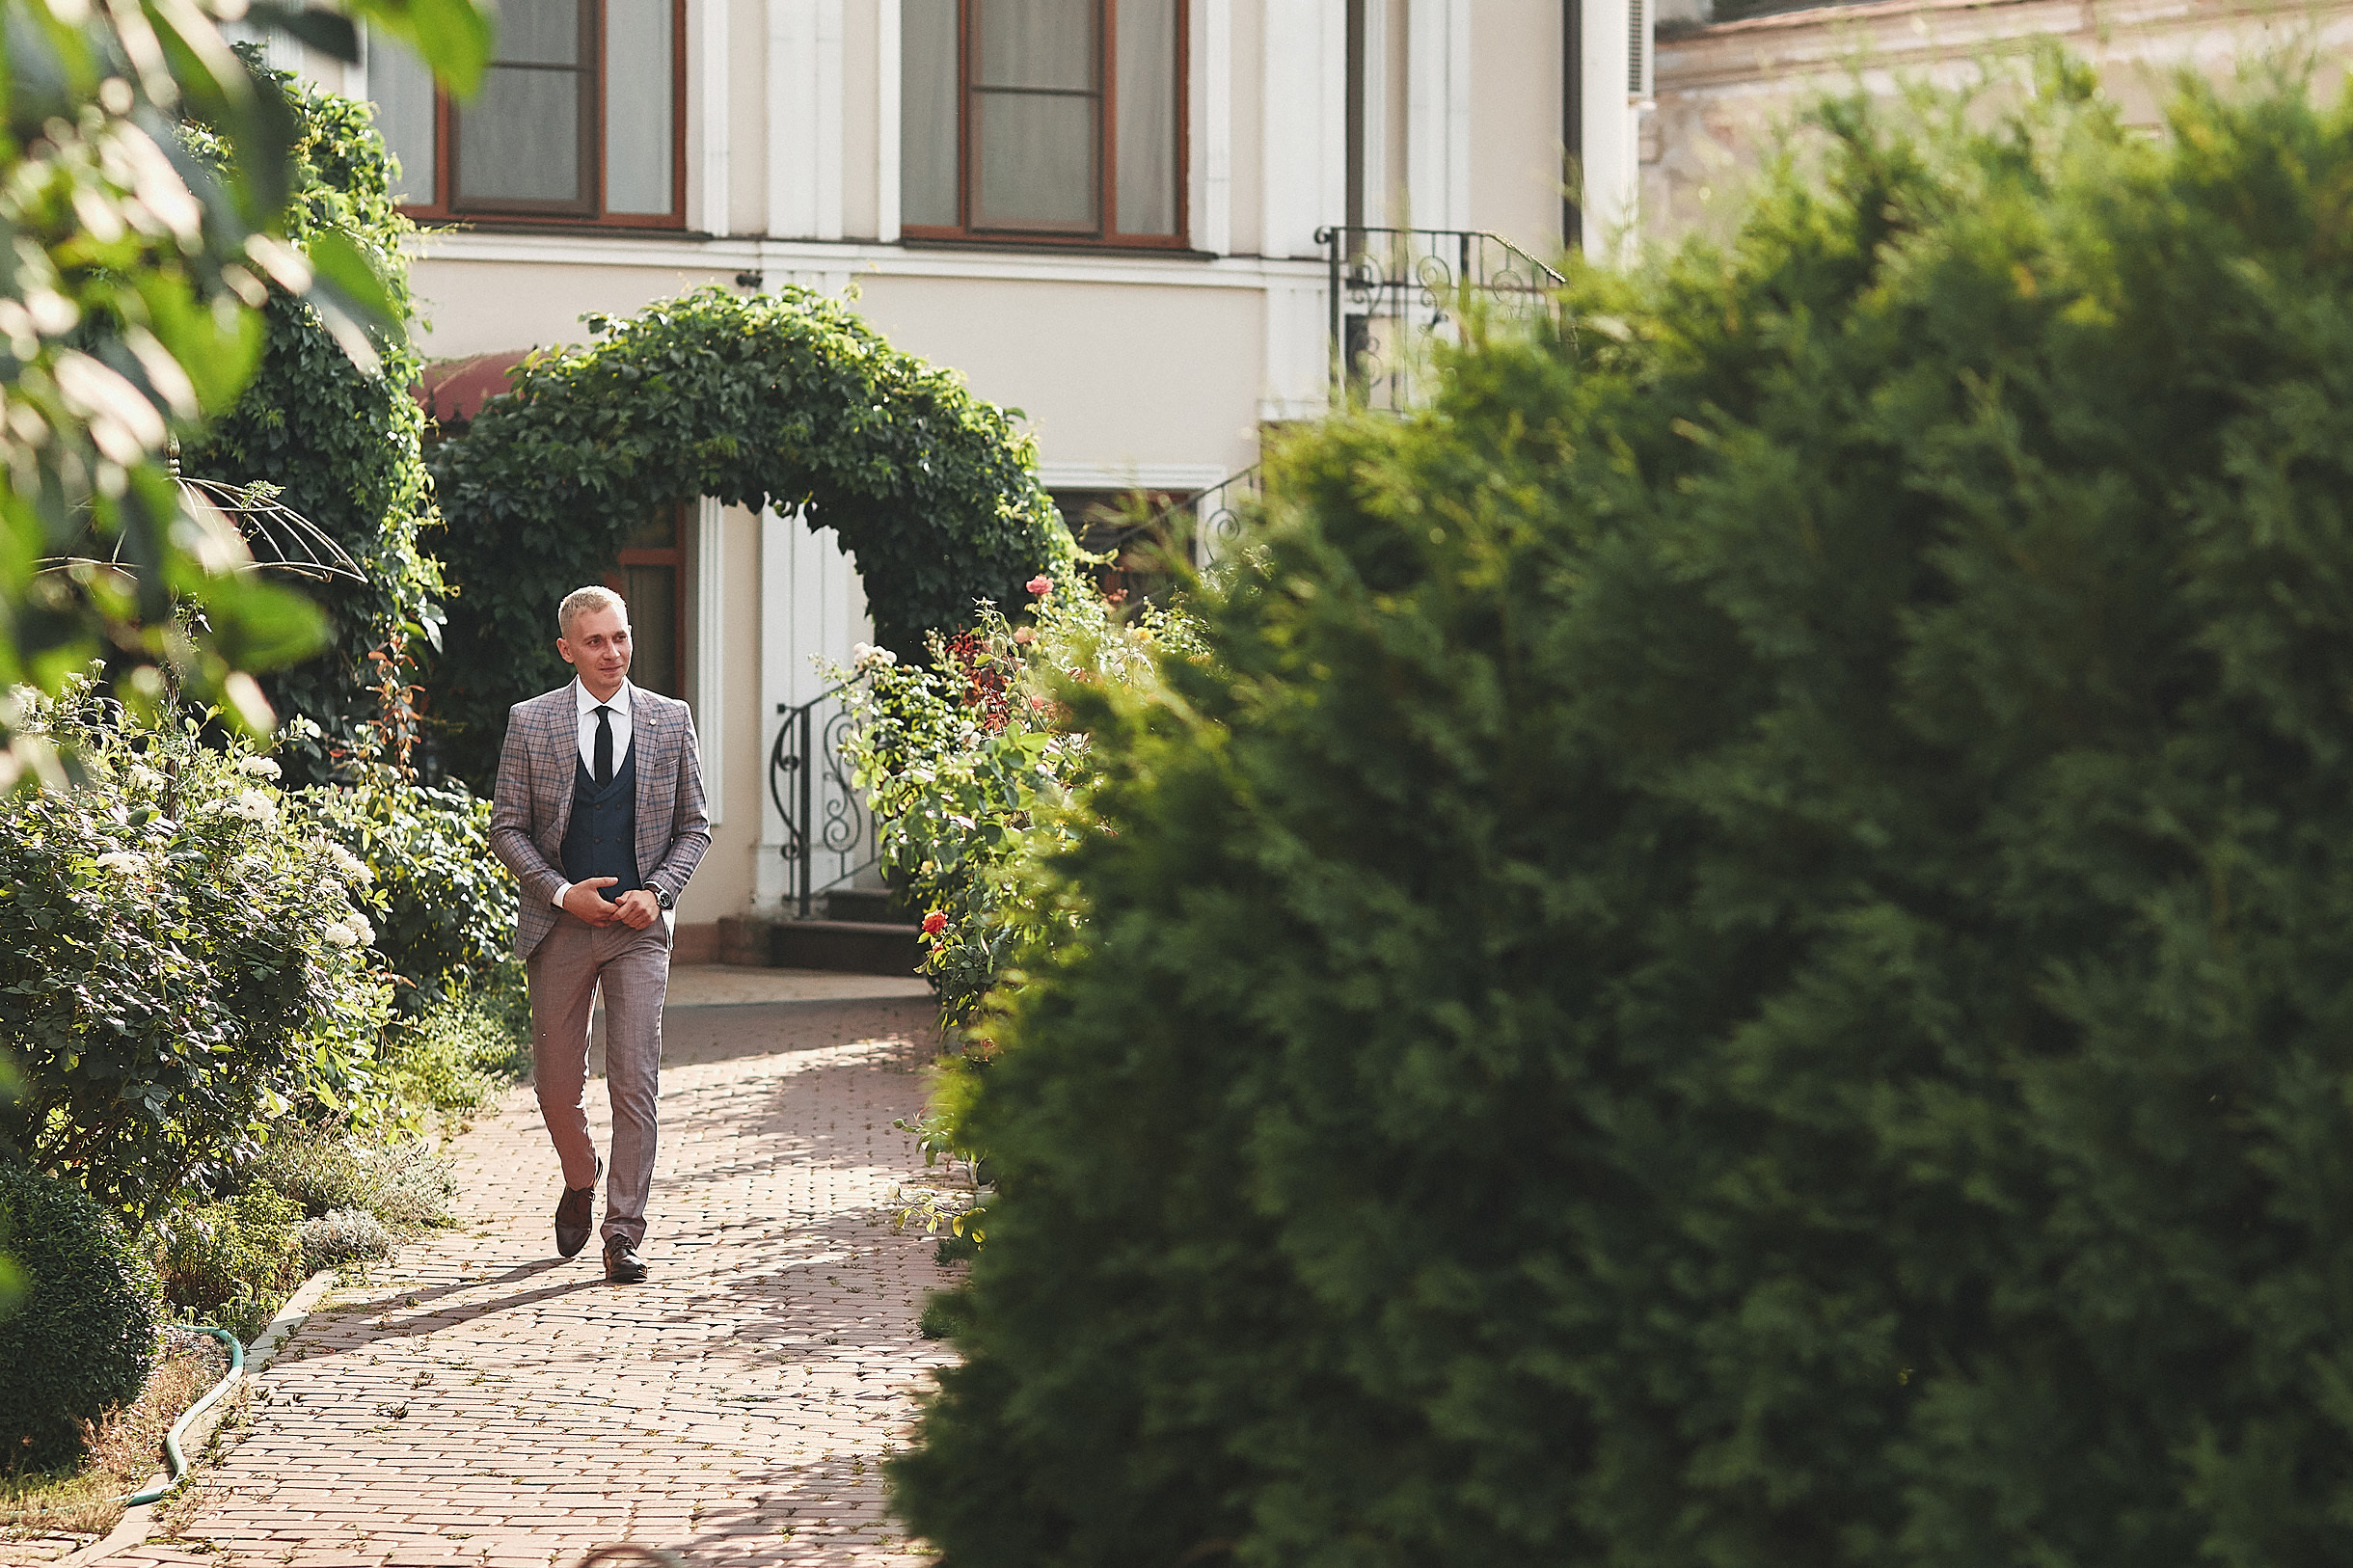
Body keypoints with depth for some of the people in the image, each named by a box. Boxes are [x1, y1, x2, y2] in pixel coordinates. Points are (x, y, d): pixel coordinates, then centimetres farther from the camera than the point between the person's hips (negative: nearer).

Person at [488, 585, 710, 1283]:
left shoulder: (670, 721, 4)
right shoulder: (530, 723, 1)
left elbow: (694, 825, 9)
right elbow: (506, 829, 3)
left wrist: (657, 891, -7)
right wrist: (563, 892, -11)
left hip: (639, 924, 0)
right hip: (558, 926, 1)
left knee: (636, 1082, -9)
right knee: (556, 1082, 9)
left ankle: (624, 1231, -3)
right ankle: (581, 1182, 38)